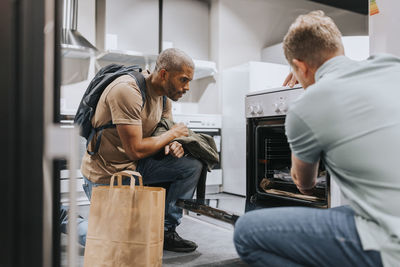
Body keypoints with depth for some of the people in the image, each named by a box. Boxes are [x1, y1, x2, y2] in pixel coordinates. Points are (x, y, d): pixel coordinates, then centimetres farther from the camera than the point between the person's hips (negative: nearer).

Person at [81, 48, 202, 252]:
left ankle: (166, 230, 2)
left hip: (135, 166, 8)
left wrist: (173, 145, -14)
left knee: (193, 166, -8)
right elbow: (136, 150, -29)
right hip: (107, 172, -7)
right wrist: (172, 133, -16)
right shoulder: (127, 90, -27)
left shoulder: (164, 94, 1)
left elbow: (166, 133, 11)